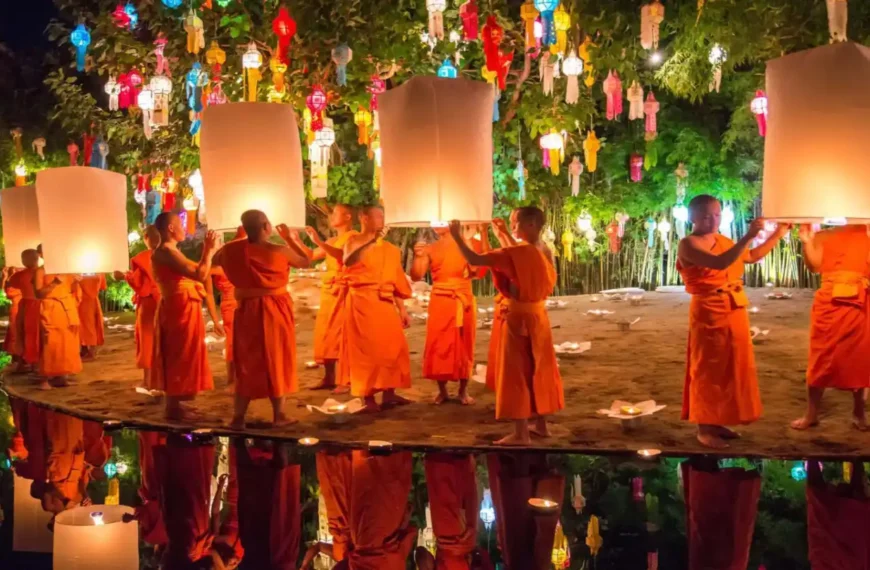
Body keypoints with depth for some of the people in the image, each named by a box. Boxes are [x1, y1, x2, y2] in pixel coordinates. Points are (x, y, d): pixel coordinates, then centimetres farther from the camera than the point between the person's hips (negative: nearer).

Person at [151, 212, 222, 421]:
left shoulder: (170, 252, 16)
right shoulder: (166, 252, -16)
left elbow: (195, 273, 16)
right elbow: (199, 275, -24)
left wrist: (207, 253, 15)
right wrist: (208, 252, -12)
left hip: (180, 309, 11)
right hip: (180, 309, -11)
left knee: (179, 357, 15)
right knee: (180, 357, -5)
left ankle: (174, 404, 22)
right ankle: (173, 407, 0)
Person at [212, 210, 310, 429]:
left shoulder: (233, 250, -4)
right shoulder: (279, 251, -12)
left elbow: (215, 260, 17)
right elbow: (306, 262, 4)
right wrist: (289, 238, 12)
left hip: (247, 311, 3)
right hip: (275, 311, -3)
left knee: (247, 363, 11)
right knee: (276, 361, 8)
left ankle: (238, 417, 10)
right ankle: (279, 416, 14)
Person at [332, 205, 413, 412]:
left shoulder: (388, 249, 14)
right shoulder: (353, 243, 1)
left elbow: (395, 281, 14)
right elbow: (350, 261, -20)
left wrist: (402, 310, 11)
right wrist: (371, 241, -15)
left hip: (383, 304, 5)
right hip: (361, 302, -5)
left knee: (391, 348, 3)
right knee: (365, 350, -4)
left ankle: (389, 394, 12)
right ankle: (368, 397, 2)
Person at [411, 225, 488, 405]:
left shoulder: (468, 243, 5)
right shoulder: (430, 249, 7)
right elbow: (416, 276, -2)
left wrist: (483, 233, -14)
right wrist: (418, 256, -17)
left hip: (463, 302, -1)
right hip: (440, 302, 1)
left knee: (464, 345, 4)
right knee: (439, 345, 1)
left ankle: (463, 390, 14)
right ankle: (442, 390, 12)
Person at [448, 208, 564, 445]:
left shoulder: (515, 253, -19)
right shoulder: (543, 251, 4)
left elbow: (475, 260, -23)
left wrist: (457, 236, -14)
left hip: (519, 318, -8)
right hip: (539, 315, 8)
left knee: (516, 373, -1)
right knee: (538, 370, 15)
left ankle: (521, 433, 1)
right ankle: (541, 424, 25)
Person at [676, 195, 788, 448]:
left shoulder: (723, 241, 12)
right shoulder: (689, 244, -14)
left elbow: (752, 256, 27)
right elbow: (720, 263, -30)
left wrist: (777, 235, 20)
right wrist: (748, 236, -34)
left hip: (735, 310, 8)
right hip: (708, 312, -8)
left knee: (732, 367, 13)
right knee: (708, 369, -1)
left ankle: (716, 423, 24)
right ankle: (704, 429, 8)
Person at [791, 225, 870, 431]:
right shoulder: (825, 236, 7)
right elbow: (815, 265, -2)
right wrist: (807, 241, -14)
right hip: (830, 304, 0)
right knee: (821, 359, 3)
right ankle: (811, 414, 11)